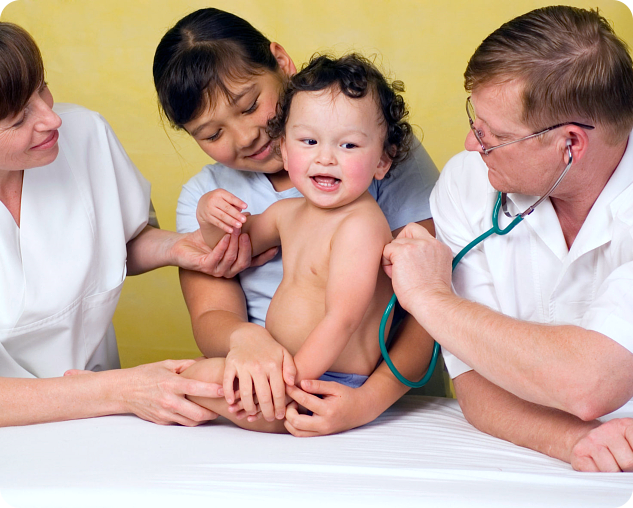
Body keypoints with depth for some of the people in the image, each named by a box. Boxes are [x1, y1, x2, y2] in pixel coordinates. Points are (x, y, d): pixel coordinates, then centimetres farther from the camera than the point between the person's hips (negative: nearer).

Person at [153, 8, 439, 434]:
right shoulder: (203, 197, 12)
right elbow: (211, 315, 1)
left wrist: (372, 398, -23)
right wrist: (244, 338, -24)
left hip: (394, 403, -2)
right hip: (264, 404, 3)